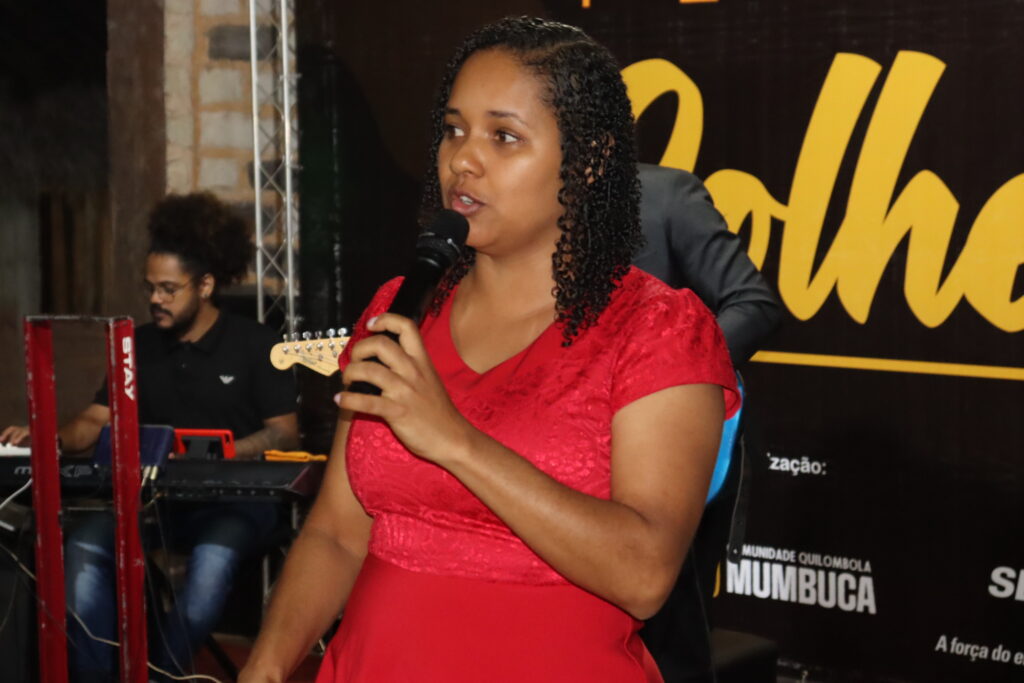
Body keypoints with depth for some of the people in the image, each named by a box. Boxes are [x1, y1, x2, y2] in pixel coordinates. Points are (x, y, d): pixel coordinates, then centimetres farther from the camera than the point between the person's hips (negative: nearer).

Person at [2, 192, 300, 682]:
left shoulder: (254, 345, 0)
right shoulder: (140, 345, 13)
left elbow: (284, 433, -3)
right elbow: (95, 421, 10)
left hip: (232, 498, -4)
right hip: (152, 495, 4)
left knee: (214, 556, -38)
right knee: (84, 544, -27)